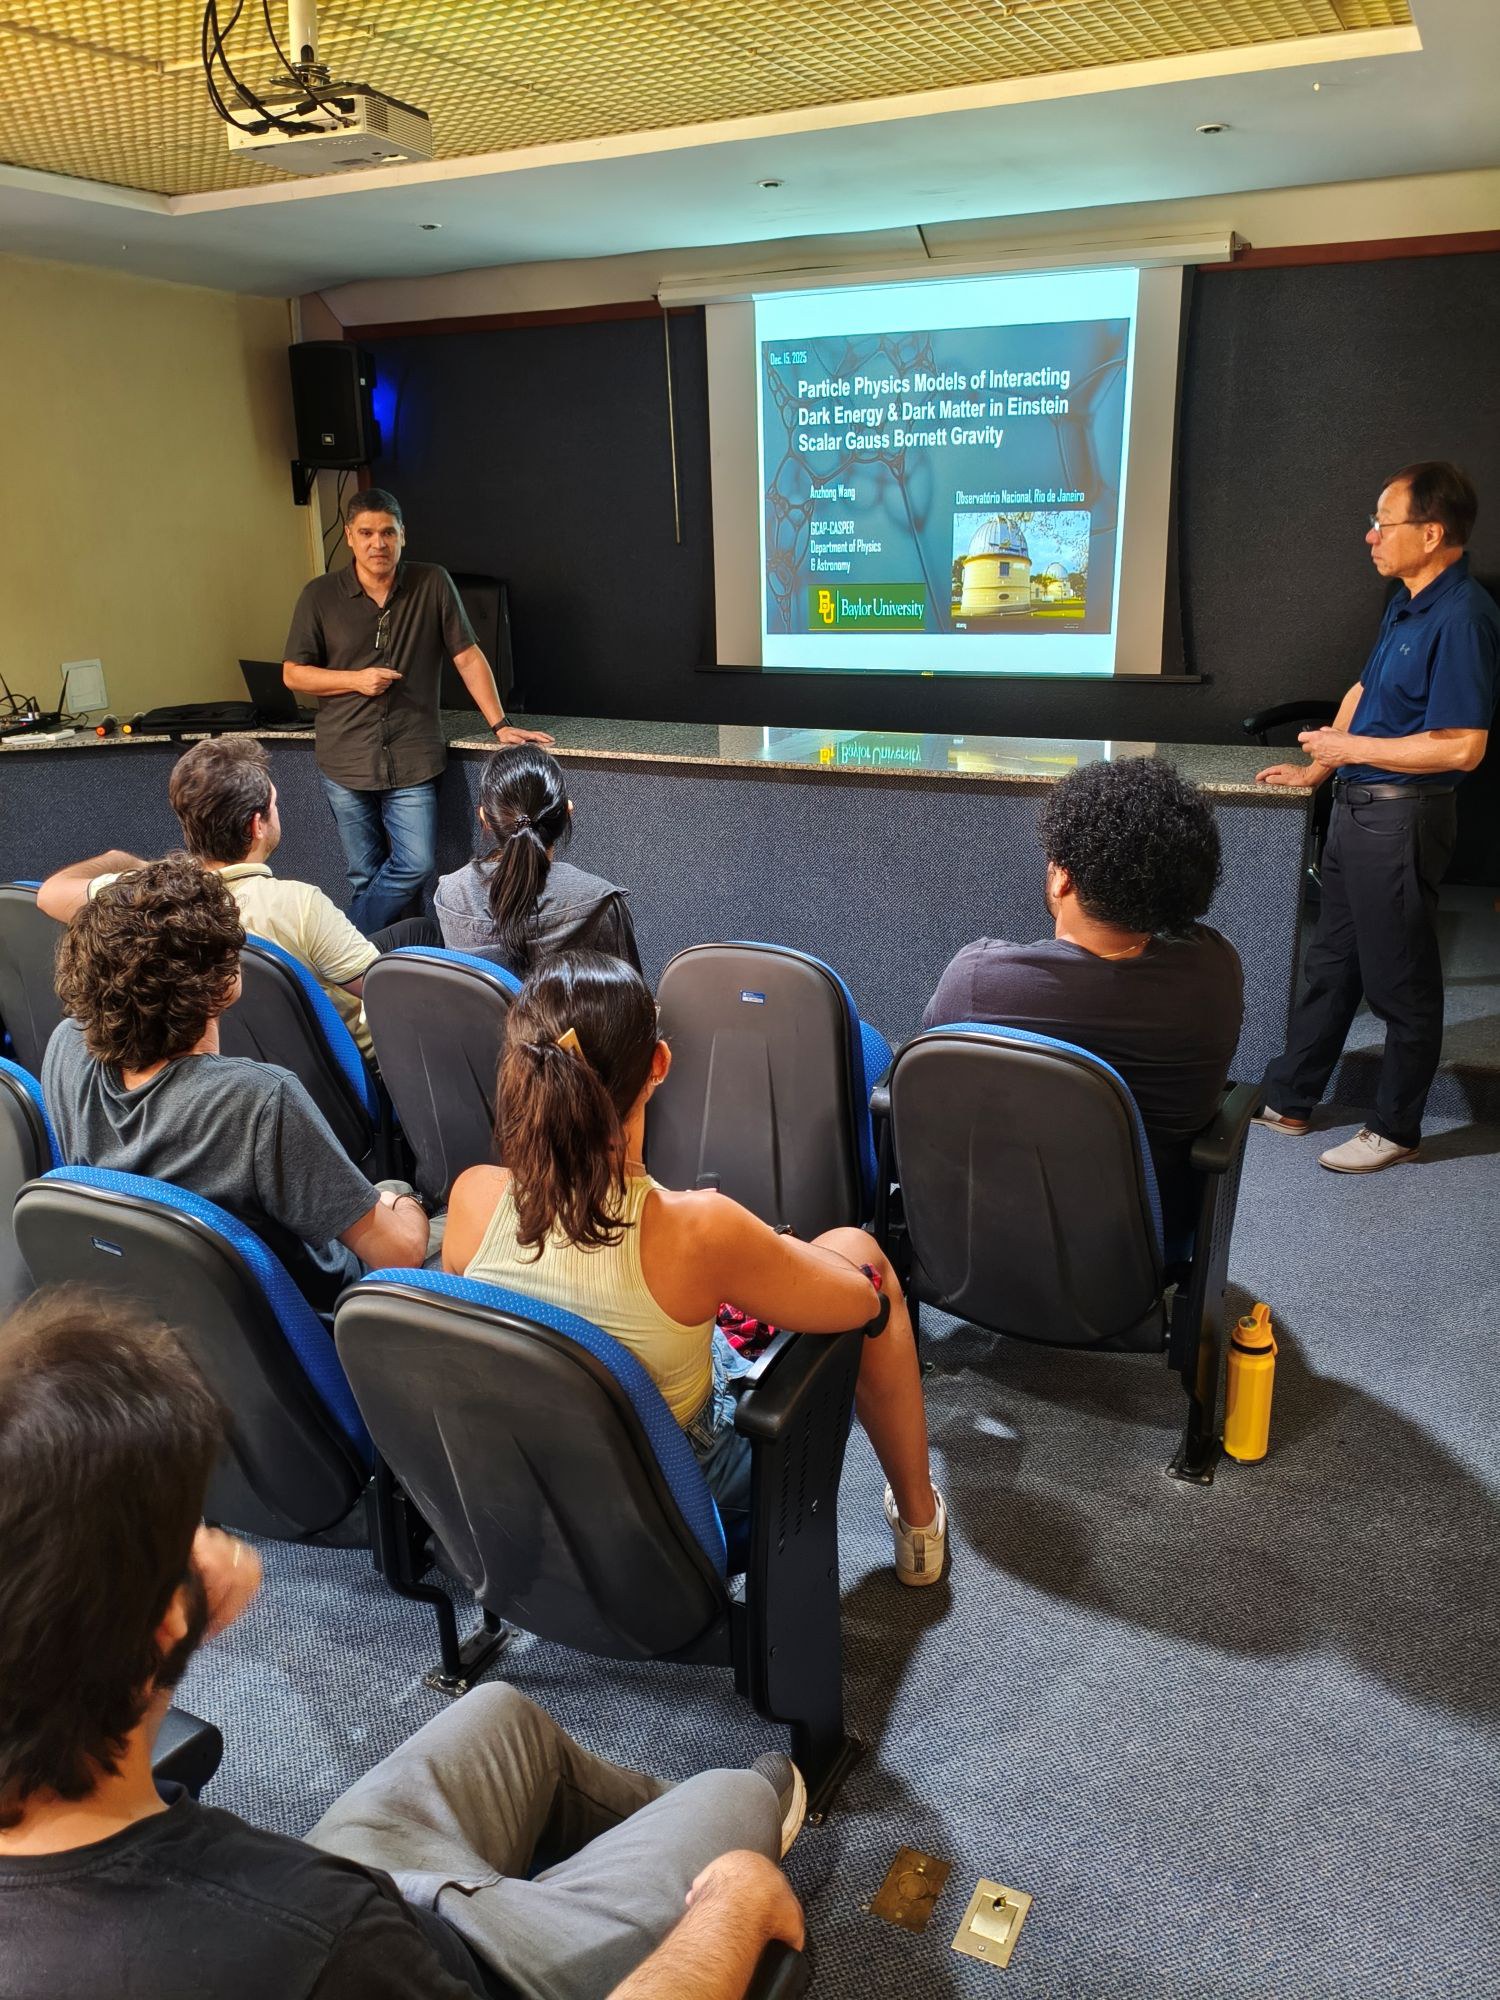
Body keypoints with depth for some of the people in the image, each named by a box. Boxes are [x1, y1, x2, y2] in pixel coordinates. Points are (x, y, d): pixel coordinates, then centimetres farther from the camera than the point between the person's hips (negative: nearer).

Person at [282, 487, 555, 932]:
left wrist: (499, 724, -1)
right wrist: (356, 680, -8)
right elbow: (293, 674, 7)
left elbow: (468, 657, 5)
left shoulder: (433, 585, 3)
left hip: (413, 759, 0)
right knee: (366, 877, 5)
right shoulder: (320, 596, 3)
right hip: (346, 761, 1)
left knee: (416, 867, -10)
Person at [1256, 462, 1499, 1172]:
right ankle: (1287, 1100, 28)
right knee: (1329, 964, 17)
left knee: (1400, 981, 4)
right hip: (1358, 806, 10)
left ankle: (1395, 1128, 18)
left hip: (1401, 817, -10)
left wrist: (1351, 748, -16)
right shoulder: (1407, 602, 9)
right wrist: (1317, 768, 21)